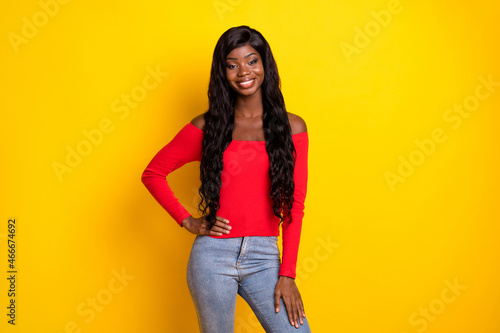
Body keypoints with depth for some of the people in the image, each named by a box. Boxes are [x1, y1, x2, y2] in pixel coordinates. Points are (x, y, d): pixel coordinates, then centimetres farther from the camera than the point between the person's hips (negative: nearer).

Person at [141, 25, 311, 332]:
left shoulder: (292, 127, 2)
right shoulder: (207, 126, 1)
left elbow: (295, 206, 0)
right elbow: (153, 173, 9)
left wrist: (287, 274, -3)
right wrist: (187, 221, 0)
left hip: (264, 259, 1)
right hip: (213, 256, 0)